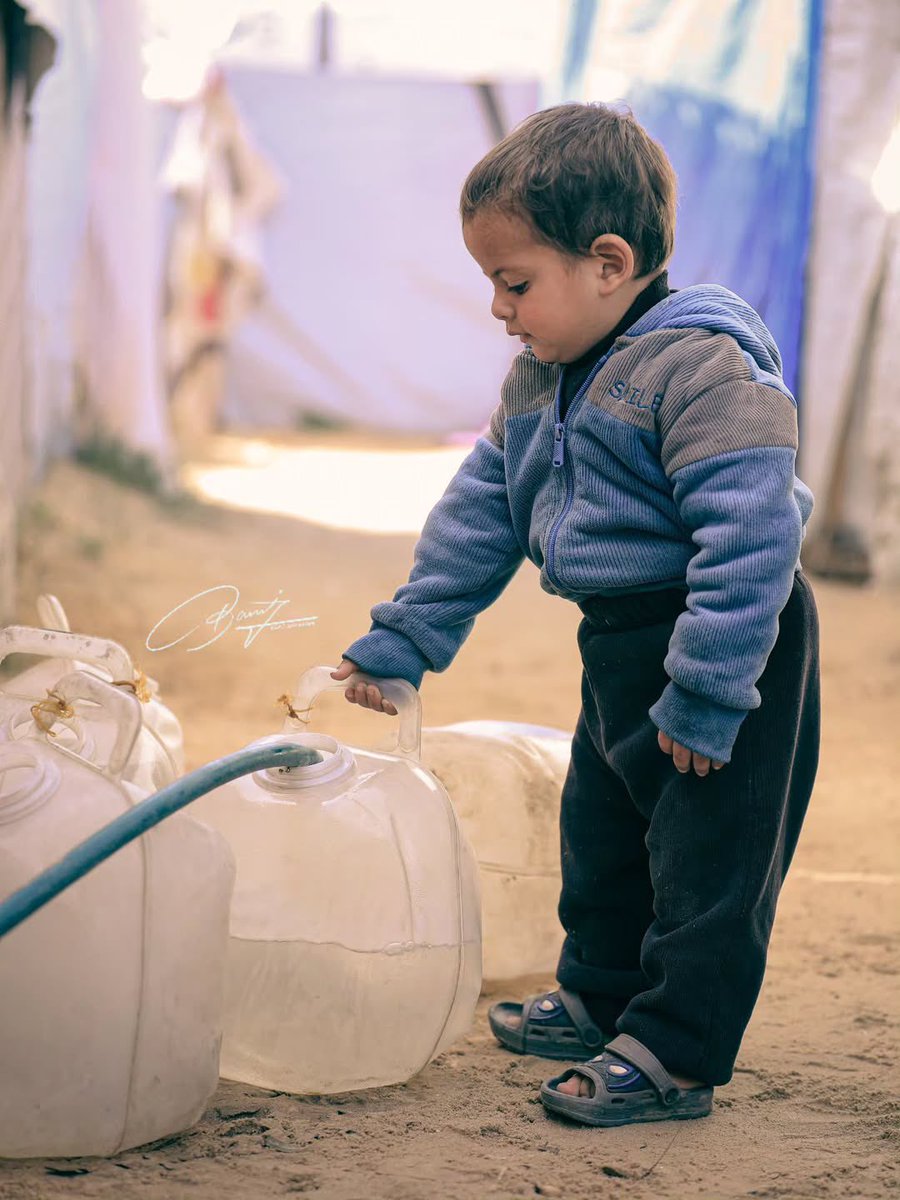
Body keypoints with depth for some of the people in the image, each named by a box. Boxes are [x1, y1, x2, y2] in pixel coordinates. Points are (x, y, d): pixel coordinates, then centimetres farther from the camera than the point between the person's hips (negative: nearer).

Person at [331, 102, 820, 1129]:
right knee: (600, 836, 21)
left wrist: (706, 697, -29)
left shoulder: (703, 369, -26)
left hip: (729, 655, -9)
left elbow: (751, 540, -30)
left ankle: (675, 1053, 4)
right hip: (621, 648, 9)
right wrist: (403, 640, 11)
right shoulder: (540, 377, 4)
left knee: (706, 856, -3)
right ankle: (601, 999, 38)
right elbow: (481, 510, 12)